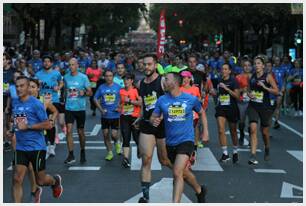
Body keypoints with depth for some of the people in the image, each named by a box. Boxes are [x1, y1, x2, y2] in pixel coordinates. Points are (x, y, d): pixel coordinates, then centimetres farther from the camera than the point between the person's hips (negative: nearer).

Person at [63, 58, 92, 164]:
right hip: (69, 108, 2)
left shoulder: (83, 77, -4)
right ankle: (71, 155, -5)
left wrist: (84, 93, -22)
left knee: (80, 132, 8)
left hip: (80, 108, -2)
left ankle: (82, 153, 27)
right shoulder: (66, 77, 6)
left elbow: (90, 92, -2)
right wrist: (64, 99, 11)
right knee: (69, 130, -9)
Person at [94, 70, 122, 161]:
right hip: (105, 115, 2)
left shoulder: (118, 87, -1)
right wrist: (101, 109, -3)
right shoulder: (101, 87, 3)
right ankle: (110, 152, 18)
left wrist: (120, 108, -10)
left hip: (115, 115, -2)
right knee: (105, 134, 4)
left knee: (114, 134, -8)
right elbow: (95, 99, 7)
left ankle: (117, 143, 27)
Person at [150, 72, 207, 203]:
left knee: (177, 173, -20)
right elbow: (153, 118, 2)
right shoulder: (161, 100, -2)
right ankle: (200, 190, 46)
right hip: (170, 142, 4)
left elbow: (201, 113, 11)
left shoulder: (191, 99, -6)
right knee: (184, 171, 20)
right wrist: (154, 121, -21)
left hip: (186, 140, -4)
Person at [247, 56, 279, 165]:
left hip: (265, 107, -2)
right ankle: (253, 156, -20)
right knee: (253, 128, -17)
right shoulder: (251, 77, 6)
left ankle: (267, 150, 42)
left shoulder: (268, 76, -6)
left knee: (264, 131, 11)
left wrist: (264, 87, -21)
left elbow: (276, 91, -10)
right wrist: (249, 94, -2)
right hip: (252, 106, 2)